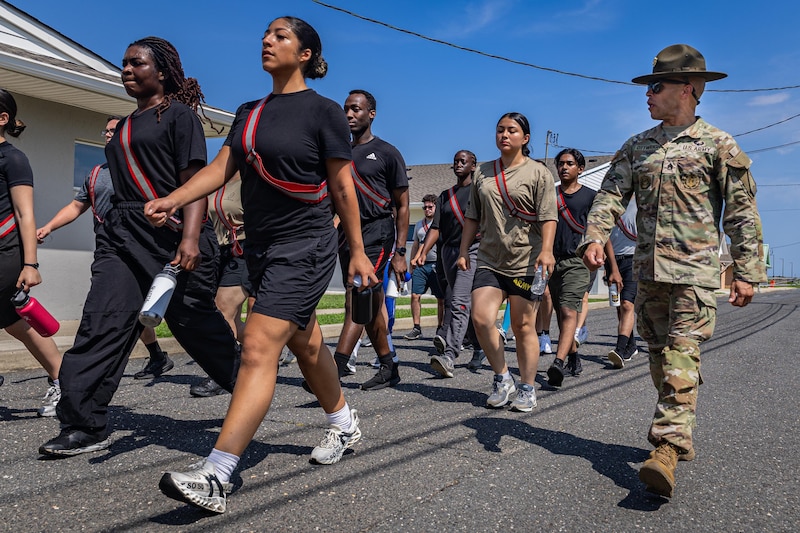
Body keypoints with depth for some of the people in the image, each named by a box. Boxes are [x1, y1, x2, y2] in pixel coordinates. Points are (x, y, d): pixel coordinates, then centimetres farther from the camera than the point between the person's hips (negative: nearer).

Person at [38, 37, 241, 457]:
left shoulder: (179, 115, -1)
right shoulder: (124, 126, 23)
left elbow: (195, 179, -12)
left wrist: (191, 239, -23)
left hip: (171, 235, -7)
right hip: (122, 234, 7)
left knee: (195, 322, -1)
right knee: (101, 324, -3)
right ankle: (85, 426, 2)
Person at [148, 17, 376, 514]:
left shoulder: (324, 111, -6)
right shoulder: (249, 112, 13)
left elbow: (343, 186, -5)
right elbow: (221, 167, 5)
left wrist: (357, 252, -4)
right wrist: (171, 199, -11)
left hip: (306, 246, -7)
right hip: (262, 245, 7)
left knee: (259, 348, -15)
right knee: (305, 343, 17)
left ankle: (216, 477, -13)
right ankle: (344, 424, 38)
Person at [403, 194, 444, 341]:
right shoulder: (419, 224, 18)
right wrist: (412, 264, 16)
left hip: (438, 264, -4)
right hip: (421, 265, 4)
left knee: (441, 298, 2)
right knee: (415, 295, -4)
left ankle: (441, 328, 13)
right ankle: (416, 328, 2)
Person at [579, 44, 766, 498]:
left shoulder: (718, 145, 1)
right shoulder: (637, 147, 14)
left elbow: (742, 212, 0)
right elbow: (611, 196, 6)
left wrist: (747, 270, -5)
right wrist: (595, 236, -12)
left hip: (695, 268, -5)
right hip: (648, 268, 5)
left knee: (682, 354, -13)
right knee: (659, 355, 10)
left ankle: (667, 450, -17)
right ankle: (682, 439, 25)